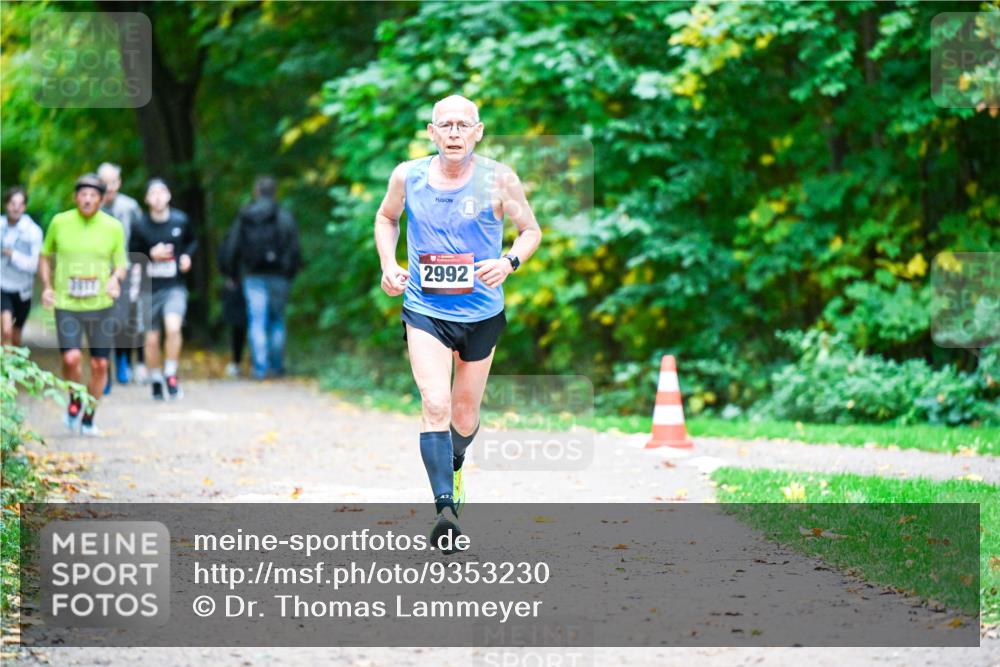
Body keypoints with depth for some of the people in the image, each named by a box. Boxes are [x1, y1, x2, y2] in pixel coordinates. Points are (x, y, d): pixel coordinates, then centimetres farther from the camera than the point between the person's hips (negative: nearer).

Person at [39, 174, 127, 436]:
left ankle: (89, 418, 21)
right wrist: (47, 286, -1)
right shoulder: (60, 222, -1)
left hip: (101, 306, 1)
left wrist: (116, 279, -15)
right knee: (71, 358, -17)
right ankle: (75, 402, 12)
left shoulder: (113, 227, 0)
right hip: (67, 305, -1)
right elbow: (45, 256, 13)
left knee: (100, 364, 2)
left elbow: (121, 265, 8)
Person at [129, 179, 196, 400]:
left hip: (175, 287, -1)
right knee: (151, 339, 6)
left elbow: (192, 241, 18)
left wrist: (187, 256, -2)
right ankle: (155, 381, 26)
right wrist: (151, 255, -15)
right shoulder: (140, 226, -2)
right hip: (150, 288, 1)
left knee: (173, 328, -24)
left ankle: (171, 375, -7)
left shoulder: (180, 221, 0)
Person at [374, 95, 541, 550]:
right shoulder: (407, 177, -5)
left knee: (464, 418, 14)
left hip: (481, 312, 1)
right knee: (435, 404, -20)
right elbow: (386, 218, 15)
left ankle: (454, 462, 49)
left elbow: (531, 230, 2)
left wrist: (509, 262, -18)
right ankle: (445, 506, -21)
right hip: (425, 311, -1)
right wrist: (388, 265, -1)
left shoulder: (499, 180, -9)